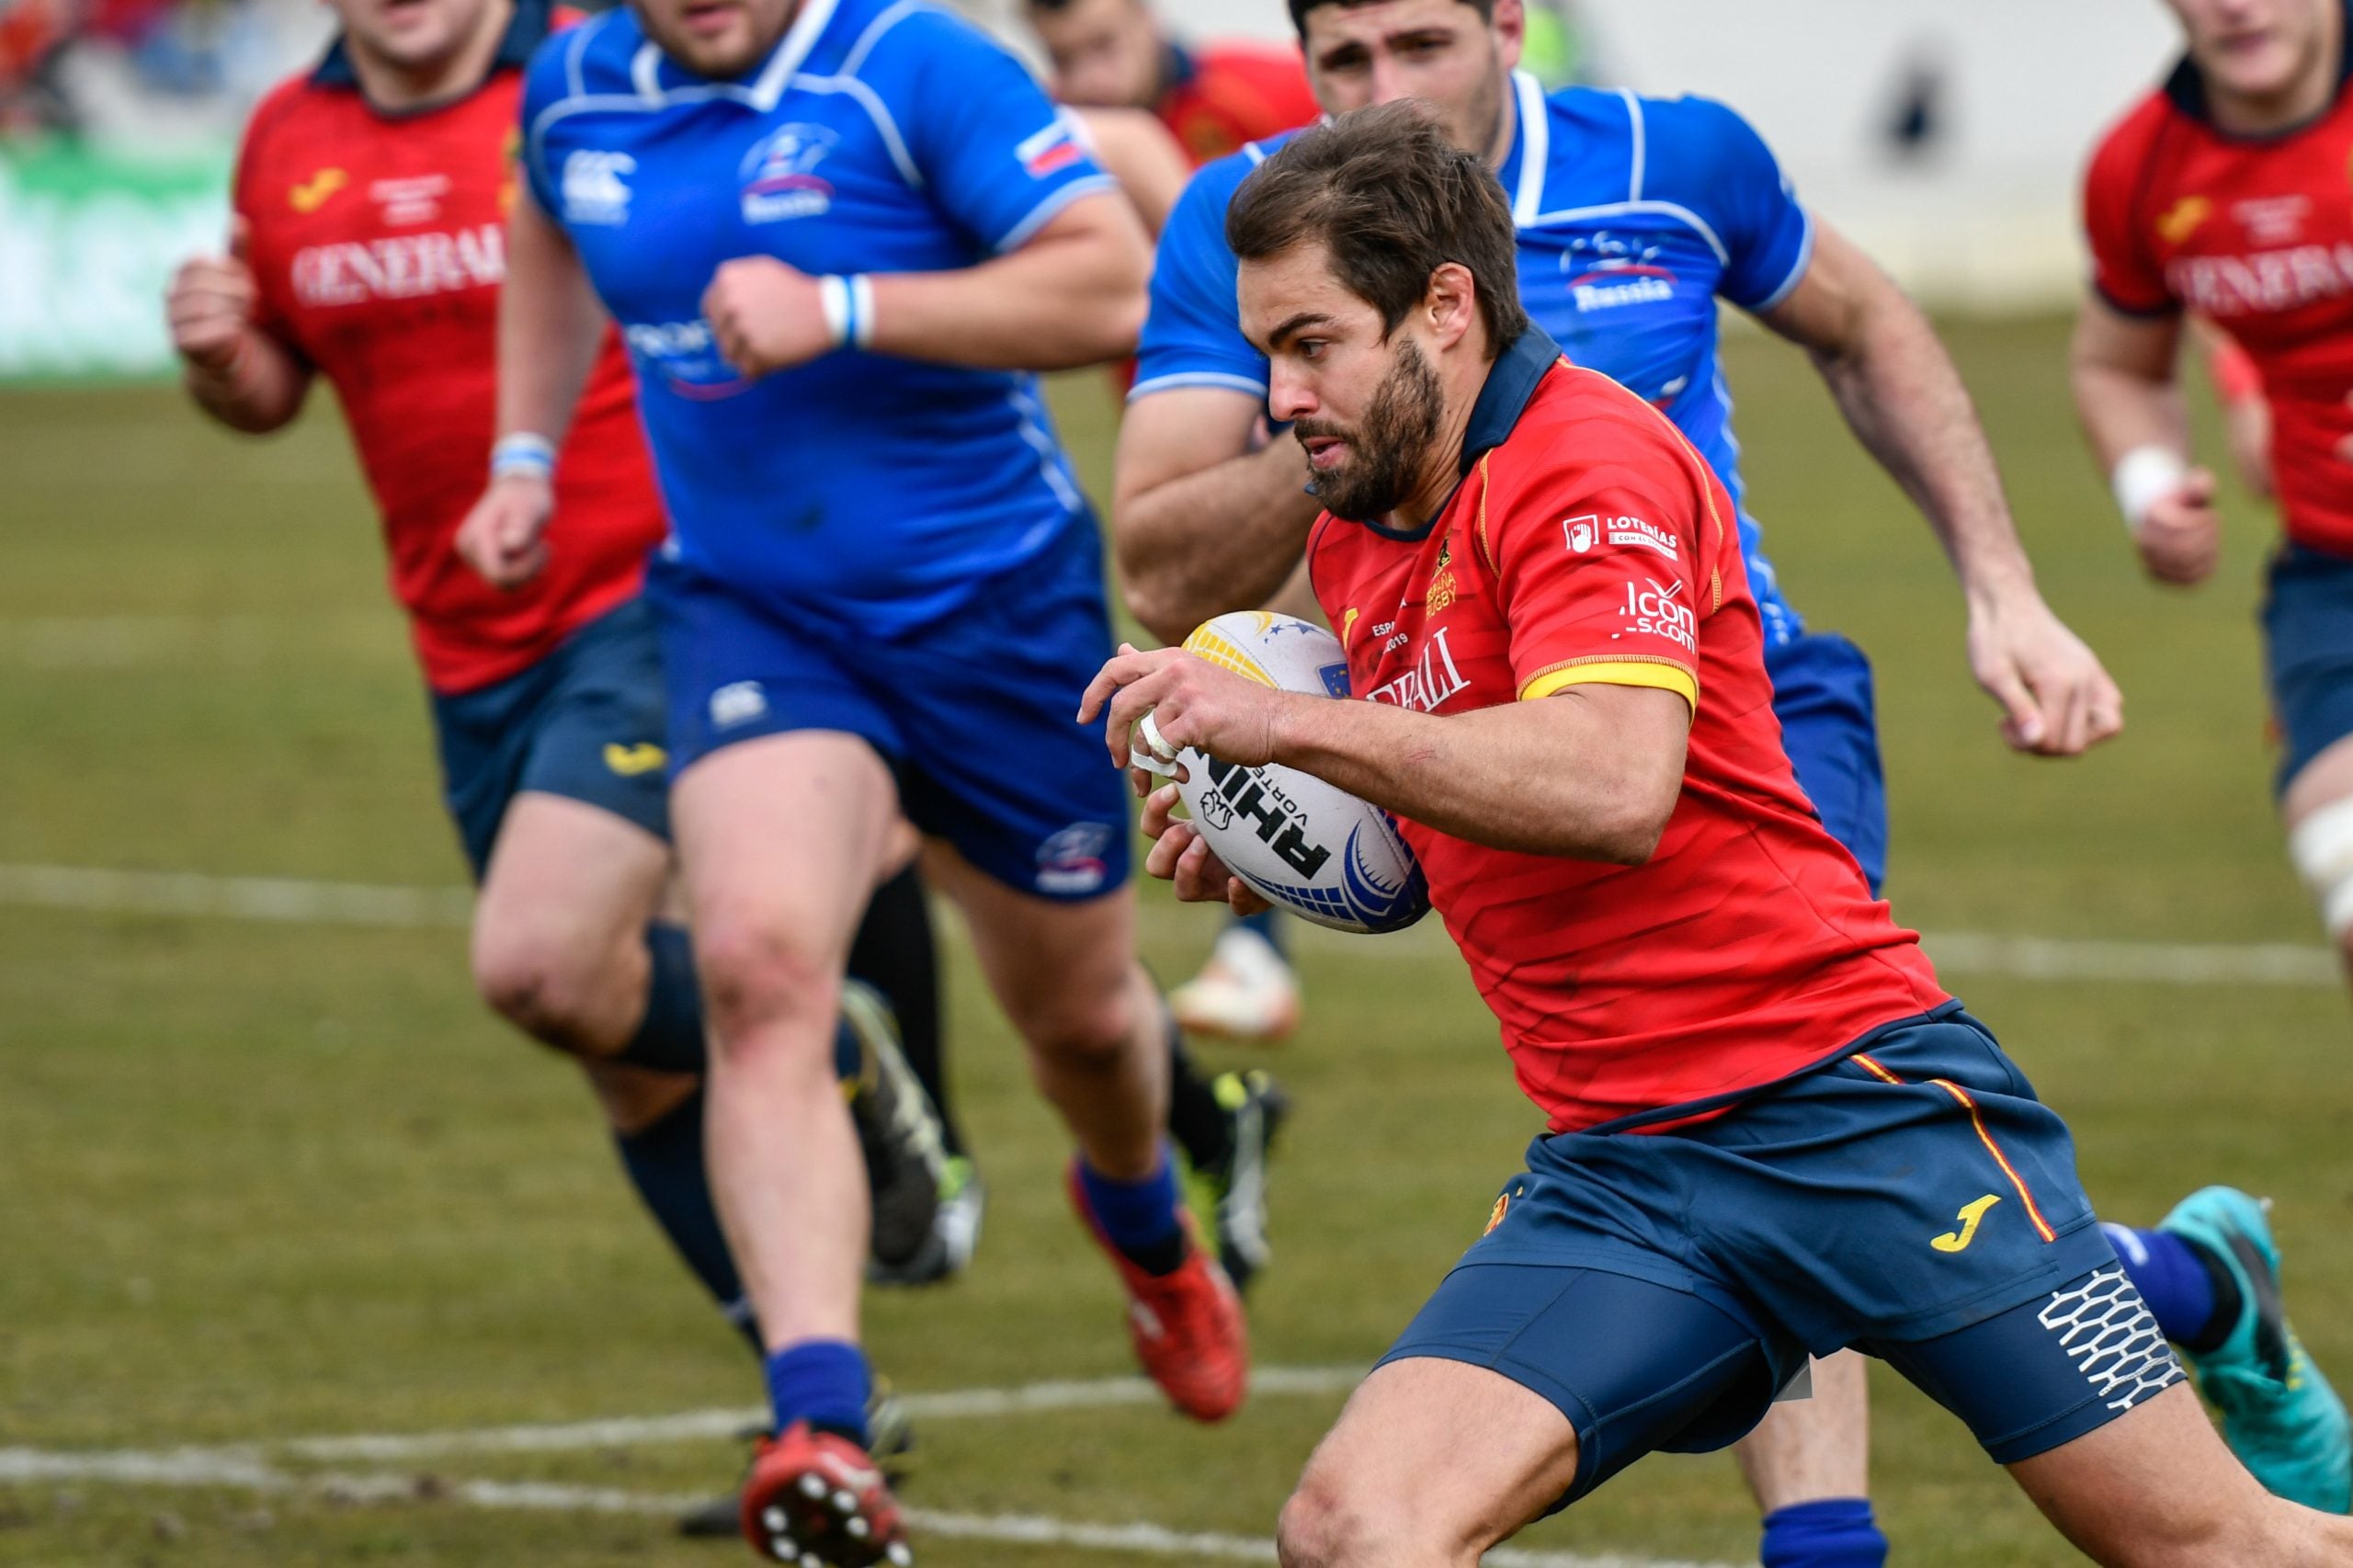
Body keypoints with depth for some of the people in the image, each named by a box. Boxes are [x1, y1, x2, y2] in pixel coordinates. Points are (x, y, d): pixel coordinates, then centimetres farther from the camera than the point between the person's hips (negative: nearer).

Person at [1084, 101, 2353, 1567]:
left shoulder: (1589, 457, -10)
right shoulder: (1355, 544, 15)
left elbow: (1613, 786, -27)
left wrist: (1289, 725, -24)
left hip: (1853, 1099, -7)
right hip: (1616, 1173, 7)